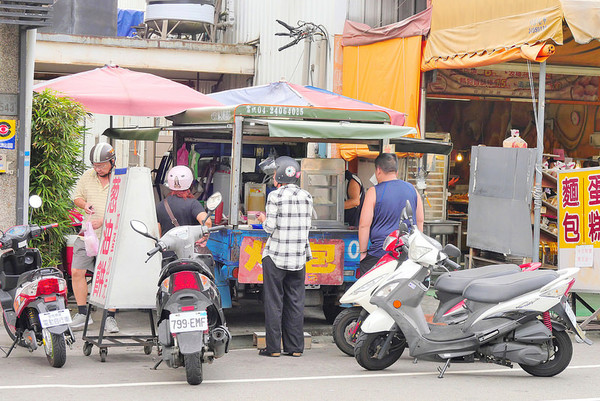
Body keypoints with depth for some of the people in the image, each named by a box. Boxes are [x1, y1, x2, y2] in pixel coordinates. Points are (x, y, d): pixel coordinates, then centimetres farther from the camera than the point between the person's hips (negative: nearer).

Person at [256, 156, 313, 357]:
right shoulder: (306, 196, 5)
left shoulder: (276, 196, -10)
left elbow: (270, 227, -12)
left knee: (274, 301, 2)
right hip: (299, 256, 5)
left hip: (276, 254, -5)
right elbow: (306, 226, 9)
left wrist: (264, 220, 10)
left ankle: (274, 346, 3)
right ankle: (295, 347, 10)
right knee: (295, 302, 9)